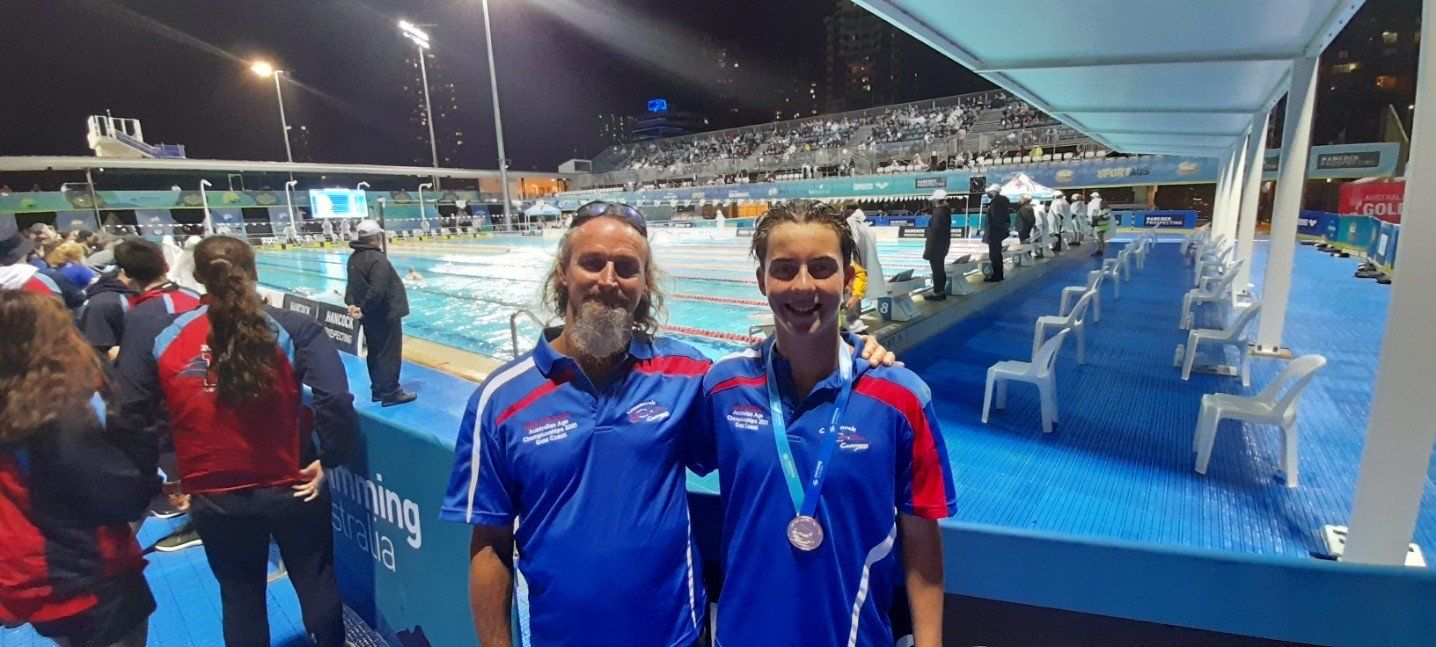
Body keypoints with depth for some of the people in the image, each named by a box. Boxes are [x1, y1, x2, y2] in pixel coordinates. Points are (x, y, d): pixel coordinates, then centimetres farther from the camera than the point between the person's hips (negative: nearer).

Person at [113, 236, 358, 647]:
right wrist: (328, 459, -11)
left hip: (213, 498, 2)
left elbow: (131, 418, -3)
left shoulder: (160, 338, -5)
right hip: (291, 487, -2)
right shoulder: (294, 329, -14)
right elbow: (334, 399, -24)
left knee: (240, 598, 23)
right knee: (316, 585, 20)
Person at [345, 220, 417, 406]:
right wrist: (364, 309, -19)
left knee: (374, 353, 17)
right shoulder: (378, 259, -22)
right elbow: (377, 290, -30)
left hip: (369, 317, 9)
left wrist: (351, 303, -5)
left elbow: (352, 285, 8)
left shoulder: (354, 258, 9)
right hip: (385, 316, -9)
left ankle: (378, 389, 28)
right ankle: (390, 394, 6)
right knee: (389, 355, 0)